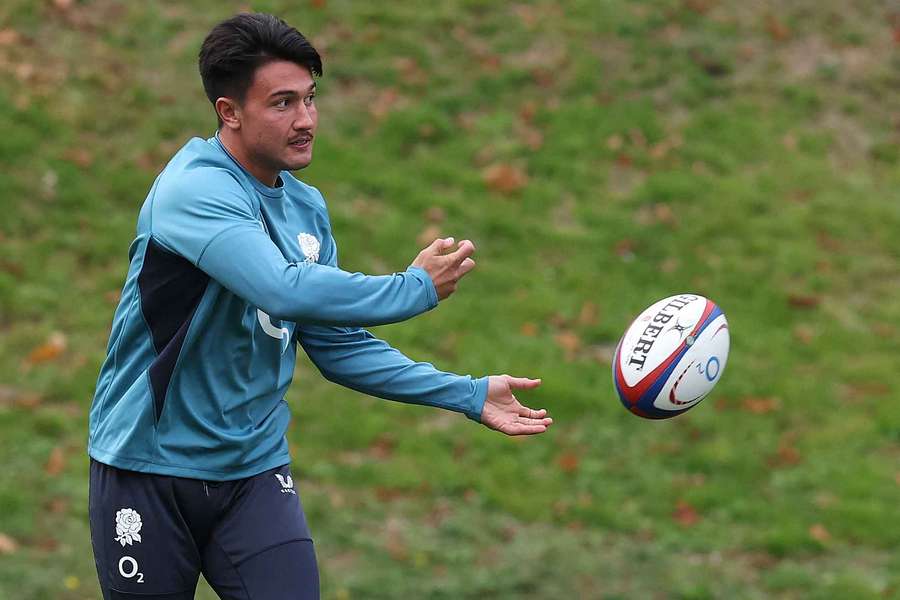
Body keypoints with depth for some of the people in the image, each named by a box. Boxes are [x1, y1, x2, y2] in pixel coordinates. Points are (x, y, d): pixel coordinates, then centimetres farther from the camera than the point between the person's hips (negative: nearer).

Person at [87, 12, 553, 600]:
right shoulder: (196, 188, -18)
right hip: (149, 468, -6)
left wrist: (469, 395, 6)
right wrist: (417, 287, -22)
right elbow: (286, 290, -32)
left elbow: (340, 345, 12)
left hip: (255, 471, 6)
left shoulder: (307, 208, 7)